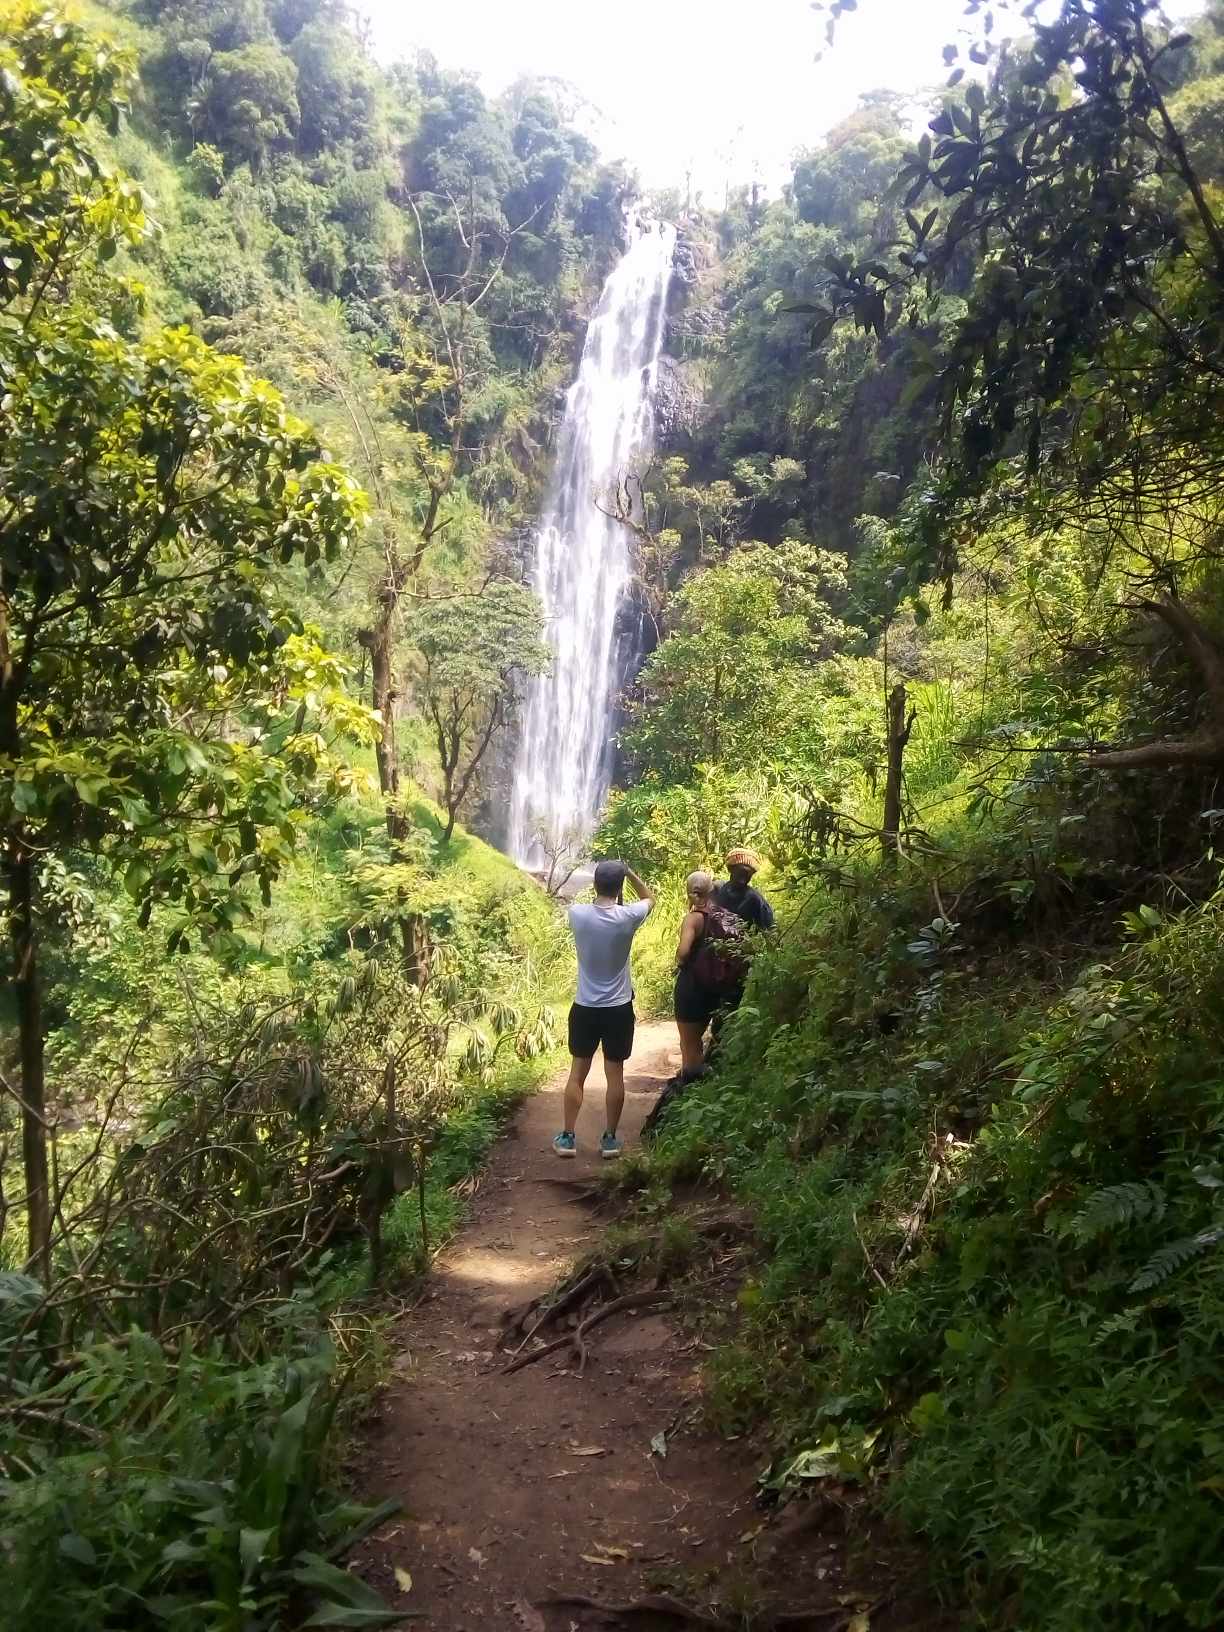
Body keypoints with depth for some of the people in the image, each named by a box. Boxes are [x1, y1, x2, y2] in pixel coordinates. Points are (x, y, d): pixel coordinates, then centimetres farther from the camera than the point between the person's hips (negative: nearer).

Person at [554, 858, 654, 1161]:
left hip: (585, 1008, 1)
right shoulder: (628, 917, -14)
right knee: (615, 1074, 9)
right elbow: (650, 897, 9)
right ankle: (609, 1138, 15)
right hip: (619, 1008, -1)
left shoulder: (577, 914, -12)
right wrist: (629, 872, 7)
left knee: (577, 1073, 11)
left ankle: (568, 1137, 15)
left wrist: (602, 888, 16)